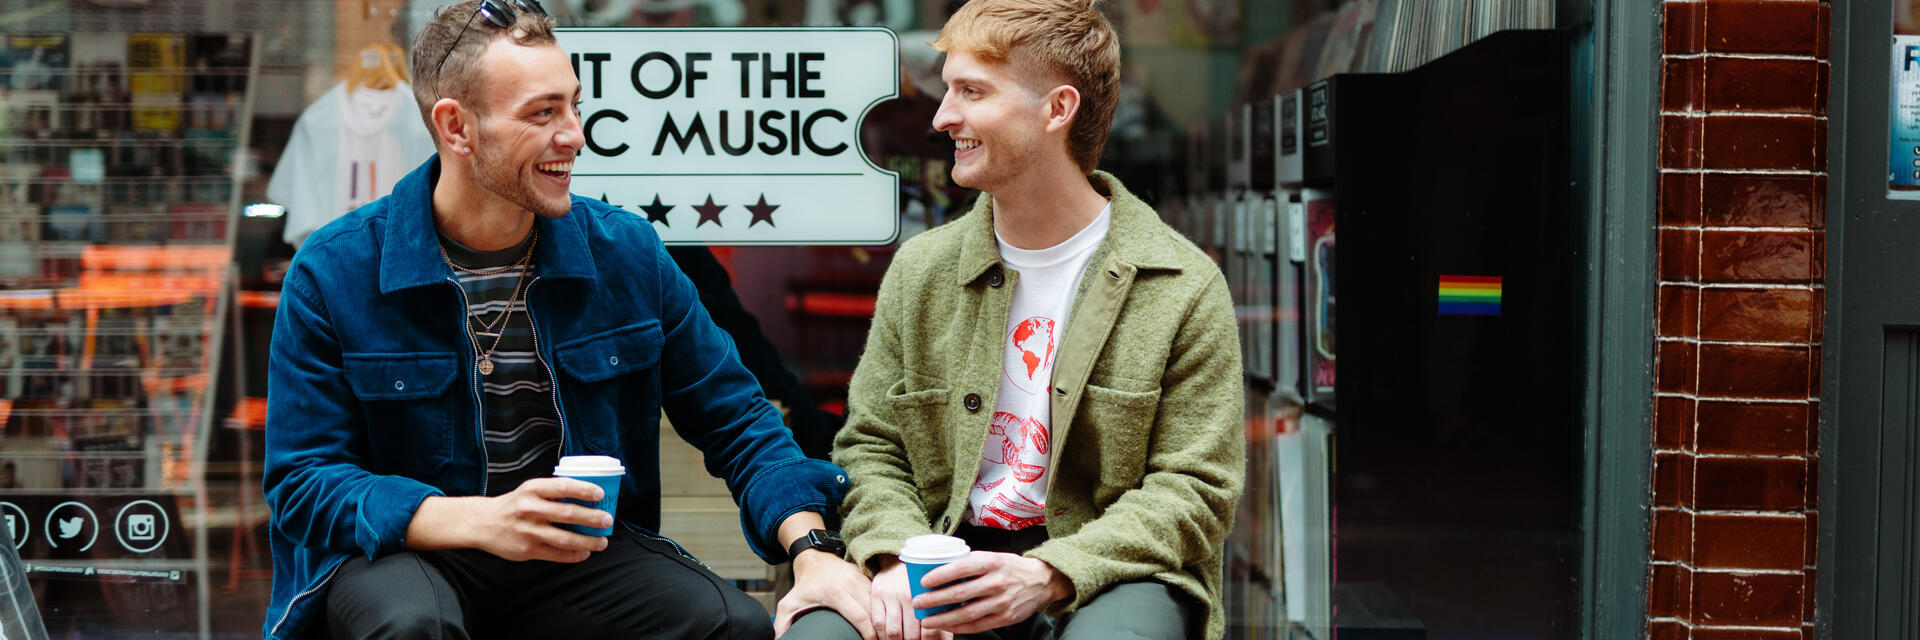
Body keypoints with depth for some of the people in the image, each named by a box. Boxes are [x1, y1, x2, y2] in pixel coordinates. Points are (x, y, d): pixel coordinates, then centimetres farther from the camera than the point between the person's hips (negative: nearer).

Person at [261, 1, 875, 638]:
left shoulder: (627, 253, 2)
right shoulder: (333, 273, -7)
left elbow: (733, 417, 7)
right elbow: (303, 483, -8)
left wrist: (810, 548, -11)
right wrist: (482, 521, -24)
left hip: (580, 554, 3)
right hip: (403, 554, -3)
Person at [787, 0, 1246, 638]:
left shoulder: (1184, 287, -1)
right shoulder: (919, 270, 12)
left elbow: (1193, 490, -3)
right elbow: (870, 445, 15)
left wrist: (1047, 575, -18)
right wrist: (895, 558, -8)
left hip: (1106, 572, -2)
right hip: (949, 560, 3)